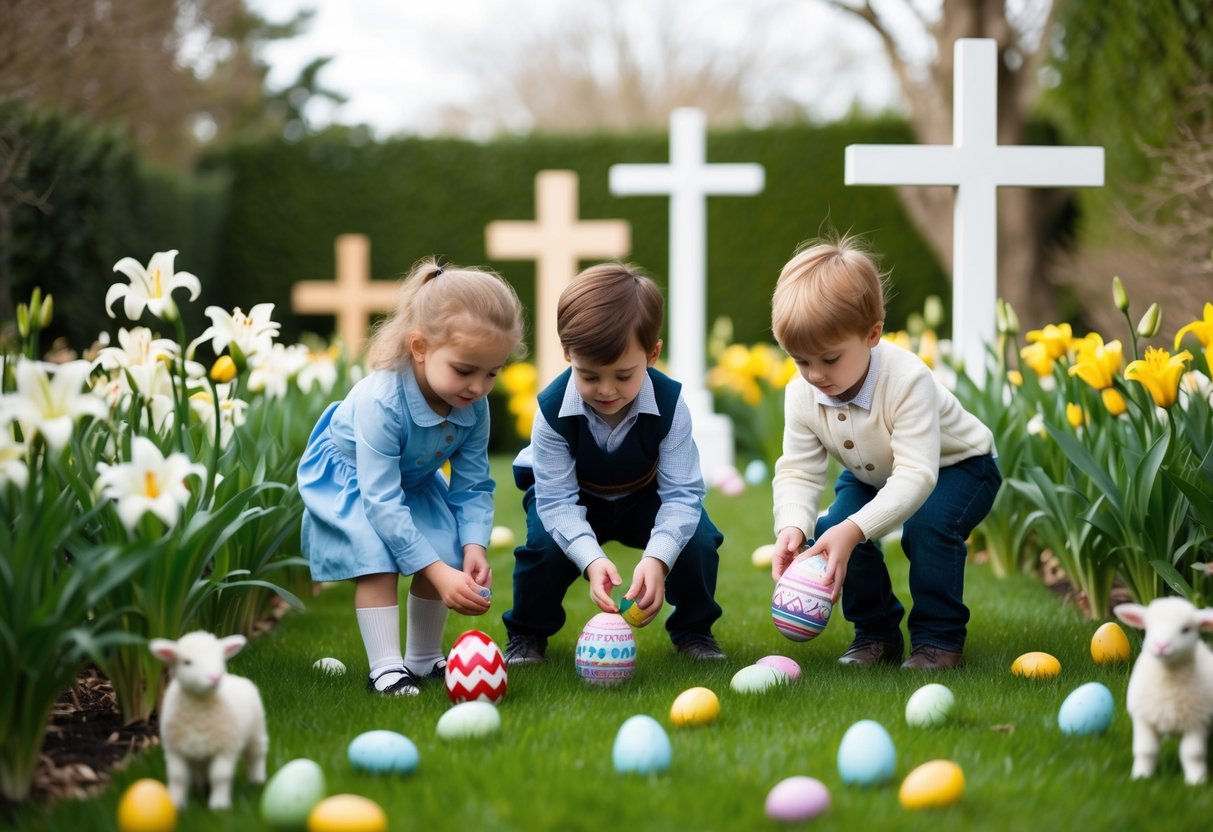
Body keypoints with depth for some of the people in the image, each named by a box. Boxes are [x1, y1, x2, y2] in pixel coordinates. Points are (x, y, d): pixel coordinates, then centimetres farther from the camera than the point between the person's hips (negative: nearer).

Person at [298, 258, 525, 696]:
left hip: (414, 479, 6)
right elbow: (382, 500, -40)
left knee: (446, 550, -9)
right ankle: (385, 667, -16)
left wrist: (474, 547, -32)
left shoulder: (474, 408, -24)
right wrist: (439, 573, -43)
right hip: (344, 477, -5)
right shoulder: (380, 402, -42)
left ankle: (424, 658, 9)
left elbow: (473, 487, -13)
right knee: (378, 555, -24)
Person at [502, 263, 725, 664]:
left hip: (645, 495, 1)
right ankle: (527, 634, -1)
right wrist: (592, 559, -48)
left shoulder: (669, 404, -30)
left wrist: (656, 559, -47)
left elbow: (682, 494, -30)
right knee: (547, 545, -30)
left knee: (696, 540, -24)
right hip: (572, 497, -1)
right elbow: (556, 500, -30)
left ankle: (694, 630, 4)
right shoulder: (553, 409, -31)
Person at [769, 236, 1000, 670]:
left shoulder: (907, 380, -40)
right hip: (871, 475, 5)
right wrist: (792, 527, -43)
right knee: (831, 531, -20)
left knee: (927, 526, -34)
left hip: (956, 465, -5)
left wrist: (853, 530, -57)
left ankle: (939, 638, -15)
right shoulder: (802, 395, -21)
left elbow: (915, 475, -45)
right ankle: (876, 632, 1)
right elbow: (797, 472, -20)